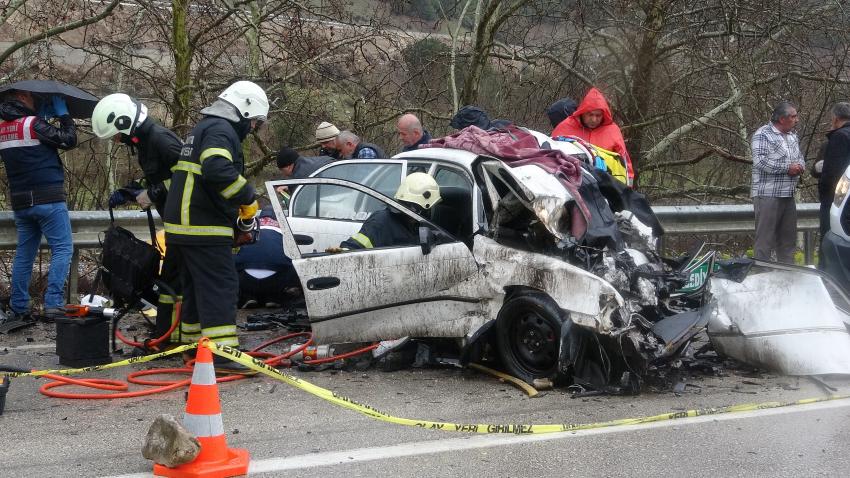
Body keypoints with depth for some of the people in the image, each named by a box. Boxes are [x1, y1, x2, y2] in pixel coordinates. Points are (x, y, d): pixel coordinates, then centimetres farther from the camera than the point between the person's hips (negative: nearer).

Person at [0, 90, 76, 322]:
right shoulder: (33, 124, -13)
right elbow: (69, 140, -9)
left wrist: (44, 115, 19)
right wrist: (63, 114, 3)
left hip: (20, 202, 7)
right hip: (47, 198, -7)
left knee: (24, 253, 13)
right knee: (62, 248, -3)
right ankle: (53, 304, -11)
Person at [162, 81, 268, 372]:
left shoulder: (203, 129, 23)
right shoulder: (221, 130, -12)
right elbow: (219, 170, -31)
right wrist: (247, 198, -18)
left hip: (182, 225, 10)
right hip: (204, 229, -10)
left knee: (196, 286, 18)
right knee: (220, 287, -11)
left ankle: (193, 341, 26)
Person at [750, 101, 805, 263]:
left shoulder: (792, 136, 17)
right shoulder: (763, 134, -9)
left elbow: (799, 157, 26)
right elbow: (760, 161, -20)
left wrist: (799, 167, 2)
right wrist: (787, 168, -18)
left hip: (788, 195, 8)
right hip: (768, 195, -8)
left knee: (788, 239, 13)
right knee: (765, 239, -6)